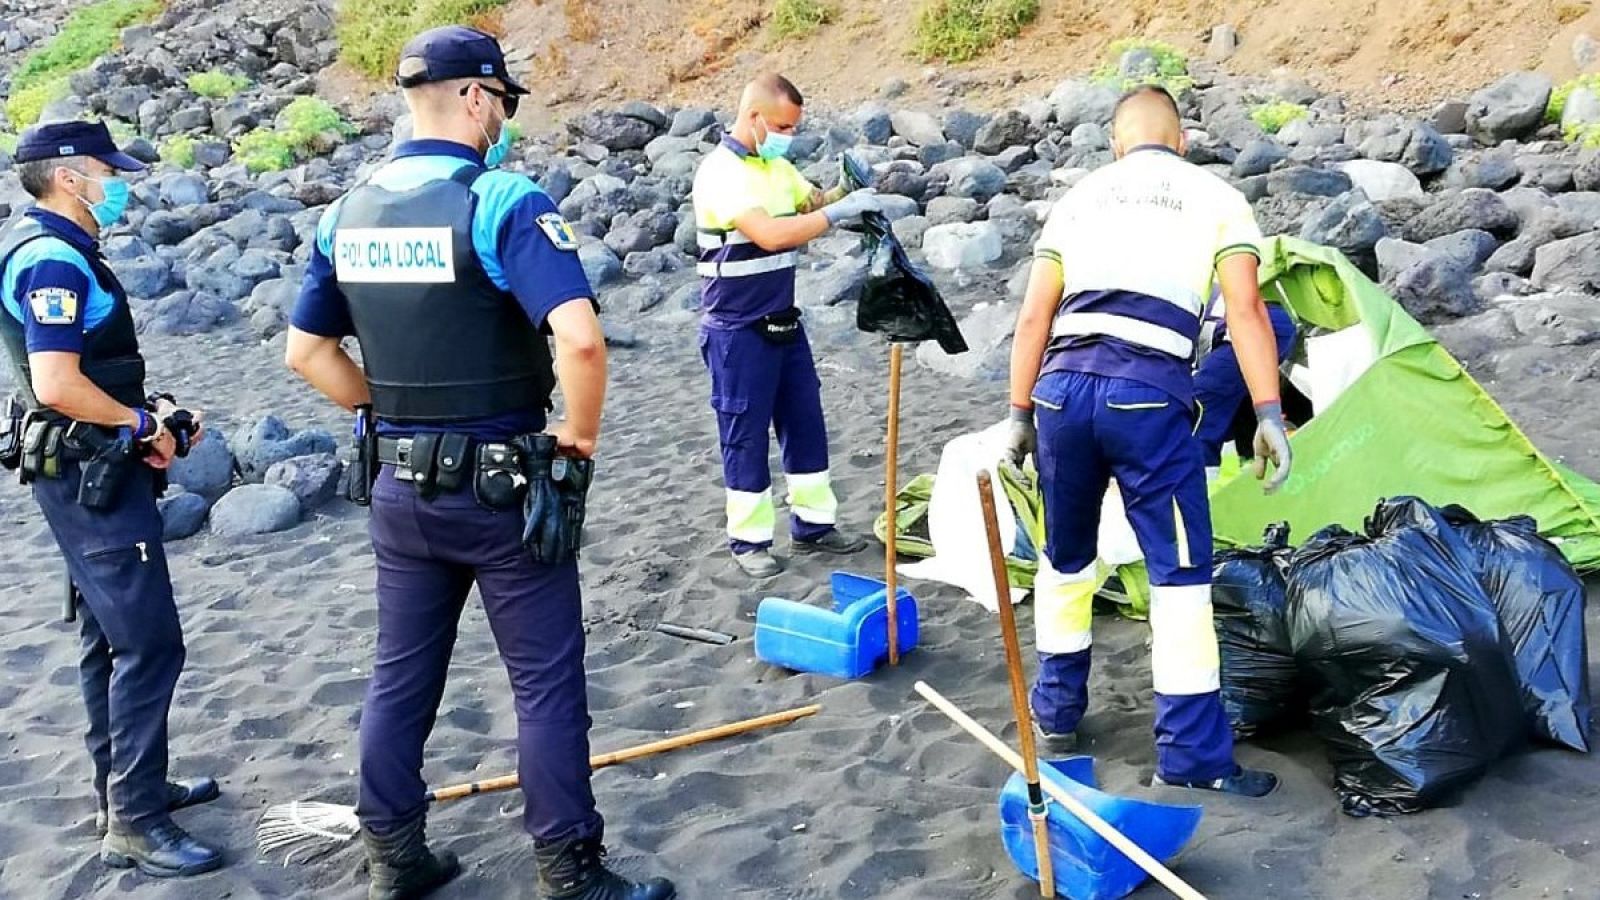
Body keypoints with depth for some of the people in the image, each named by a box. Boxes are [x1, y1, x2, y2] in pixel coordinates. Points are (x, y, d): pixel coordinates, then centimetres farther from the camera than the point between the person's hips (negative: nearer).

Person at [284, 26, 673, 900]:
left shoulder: (348, 213, 5)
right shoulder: (504, 202, -17)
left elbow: (305, 350, 13)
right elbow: (580, 339, -29)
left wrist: (388, 411, 16)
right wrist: (581, 434, -13)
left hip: (402, 486, 7)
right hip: (502, 487, -6)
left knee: (400, 674, 16)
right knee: (546, 682, 5)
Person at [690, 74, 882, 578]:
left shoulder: (777, 166, 7)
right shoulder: (721, 172, -19)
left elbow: (811, 205, 17)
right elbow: (770, 234, -30)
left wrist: (847, 193, -5)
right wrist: (840, 211, -29)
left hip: (783, 322, 8)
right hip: (737, 329, -8)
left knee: (805, 422, 13)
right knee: (746, 434, 2)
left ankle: (812, 524, 25)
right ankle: (749, 540, 14)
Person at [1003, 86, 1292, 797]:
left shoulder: (1079, 197, 20)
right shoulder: (1216, 196, 12)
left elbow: (1034, 316, 15)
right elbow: (1245, 308, -1)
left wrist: (1020, 413, 19)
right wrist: (1269, 413, -4)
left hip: (1061, 388, 4)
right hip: (1148, 395, -4)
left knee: (1065, 557, 22)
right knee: (1180, 571, 4)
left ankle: (1057, 710, 35)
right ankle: (1192, 752, 5)